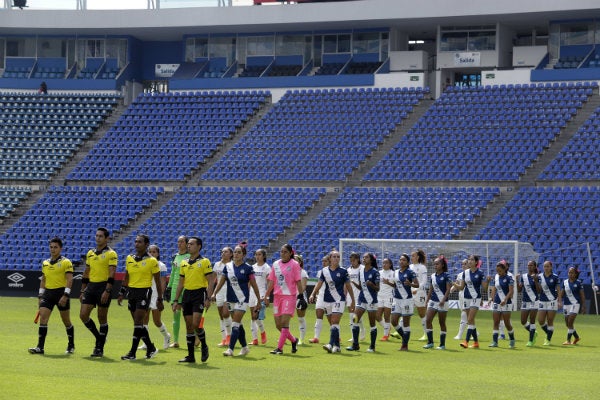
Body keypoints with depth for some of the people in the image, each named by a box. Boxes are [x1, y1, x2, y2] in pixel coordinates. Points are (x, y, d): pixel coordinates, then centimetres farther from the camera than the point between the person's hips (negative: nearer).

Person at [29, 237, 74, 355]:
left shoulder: (66, 262, -5)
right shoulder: (45, 263, 13)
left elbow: (69, 280, -11)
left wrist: (65, 295, -20)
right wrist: (40, 296, 15)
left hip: (61, 292, -5)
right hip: (48, 293, 5)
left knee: (66, 321, 6)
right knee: (43, 318, -9)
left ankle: (71, 346, 22)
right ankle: (40, 347, -11)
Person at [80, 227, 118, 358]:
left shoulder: (111, 254, -6)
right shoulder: (90, 253, 14)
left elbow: (111, 274, -13)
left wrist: (107, 291, -21)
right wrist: (83, 291, 16)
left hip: (103, 287, -6)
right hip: (91, 286, 6)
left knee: (102, 318, 0)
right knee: (83, 315, -2)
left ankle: (100, 348, 8)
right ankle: (99, 337, 19)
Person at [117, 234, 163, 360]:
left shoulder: (152, 261, -5)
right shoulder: (129, 259, 10)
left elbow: (158, 282, -1)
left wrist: (159, 299, -2)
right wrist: (122, 293, 12)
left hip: (144, 292, -6)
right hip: (131, 292, 6)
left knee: (138, 322, -11)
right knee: (139, 323, 10)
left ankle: (132, 353, -10)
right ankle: (151, 348, 25)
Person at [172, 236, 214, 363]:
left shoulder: (204, 262, -3)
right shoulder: (184, 263, 14)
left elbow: (211, 281, -7)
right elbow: (181, 283, 18)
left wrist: (208, 298, -16)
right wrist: (176, 300, 13)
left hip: (199, 293, -6)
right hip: (187, 294, 6)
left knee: (196, 324, -15)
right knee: (189, 326, 5)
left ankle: (204, 346, 9)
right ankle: (190, 356, 9)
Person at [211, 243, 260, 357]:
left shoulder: (247, 268, -6)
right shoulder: (228, 267, 6)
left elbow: (254, 285, -2)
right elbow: (221, 282, 8)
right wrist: (214, 293, -3)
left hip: (242, 299, -5)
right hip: (231, 299, 5)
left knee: (235, 323, -12)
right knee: (238, 324, 12)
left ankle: (230, 349, -15)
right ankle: (244, 347, 25)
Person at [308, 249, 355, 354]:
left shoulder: (343, 271, -2)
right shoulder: (325, 271, 6)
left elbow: (348, 286, 4)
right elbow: (319, 284, 4)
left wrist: (353, 300, 7)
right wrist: (313, 294, -11)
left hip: (339, 299, -4)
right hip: (327, 300, 4)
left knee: (334, 322, -14)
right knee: (332, 324, 8)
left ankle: (331, 344, -22)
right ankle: (337, 346, 16)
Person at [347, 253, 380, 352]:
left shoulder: (375, 272, -7)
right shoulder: (361, 271, 9)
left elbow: (377, 289, -6)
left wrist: (371, 284, -24)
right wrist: (354, 284, -3)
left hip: (371, 300, -5)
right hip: (361, 299, 5)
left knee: (372, 324, 2)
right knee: (355, 320, -7)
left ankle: (372, 346, 10)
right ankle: (355, 345, -3)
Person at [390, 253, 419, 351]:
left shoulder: (410, 272, -7)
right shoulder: (396, 273, 12)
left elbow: (417, 284, -13)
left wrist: (410, 284, -31)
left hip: (407, 300, -6)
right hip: (396, 299, 6)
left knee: (406, 323, -1)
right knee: (394, 321, 0)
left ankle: (405, 345, 7)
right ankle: (405, 338, 22)